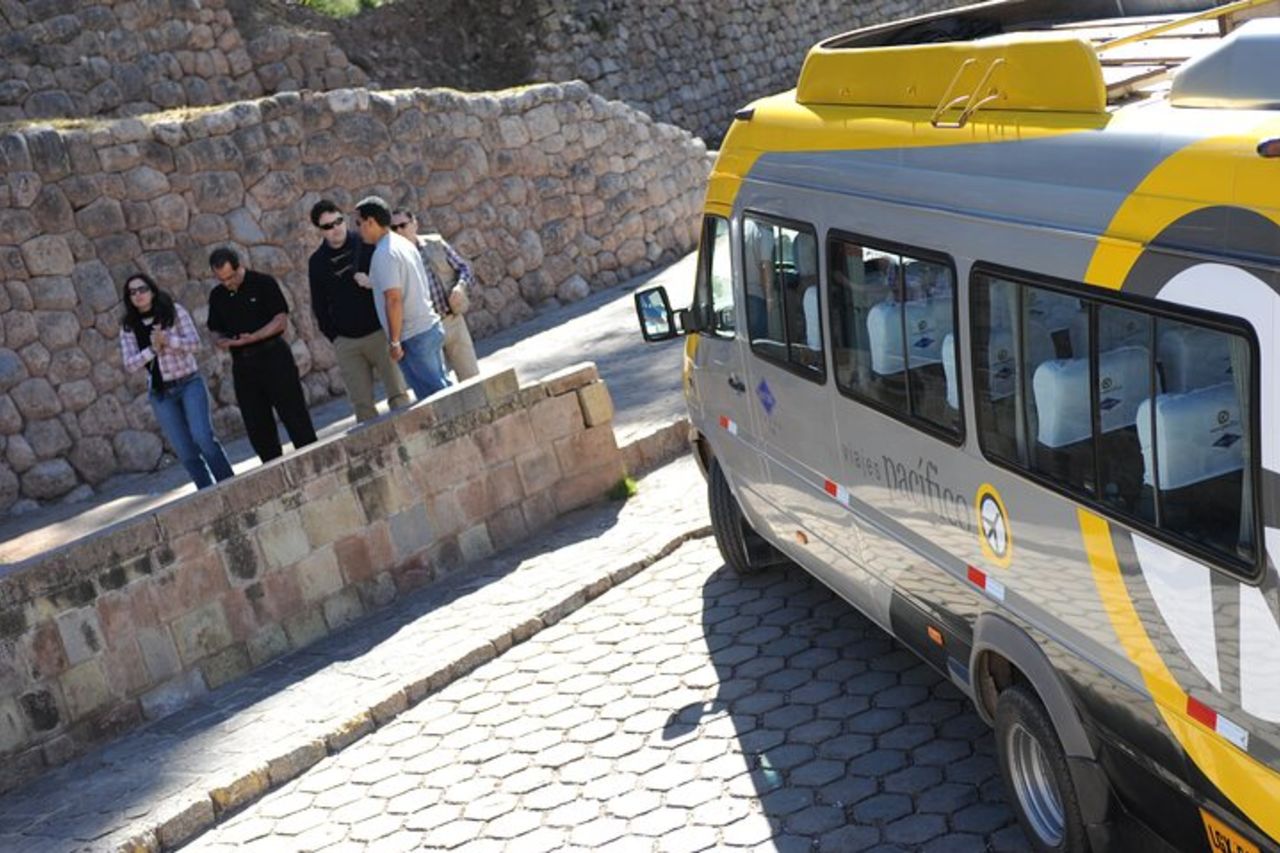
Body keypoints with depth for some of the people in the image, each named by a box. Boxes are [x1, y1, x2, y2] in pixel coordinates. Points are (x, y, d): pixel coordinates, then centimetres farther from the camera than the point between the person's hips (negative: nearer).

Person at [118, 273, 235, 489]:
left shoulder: (174, 311, -2)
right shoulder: (128, 327, 3)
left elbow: (195, 344, -9)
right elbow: (129, 364, -4)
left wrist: (168, 340, -25)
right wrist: (153, 349, -18)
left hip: (189, 383, -2)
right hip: (161, 392, 2)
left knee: (202, 436, -21)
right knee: (186, 452, 0)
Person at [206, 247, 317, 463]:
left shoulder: (263, 283, -5)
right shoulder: (217, 296, 10)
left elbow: (281, 320, -9)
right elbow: (216, 331, 16)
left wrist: (253, 337, -21)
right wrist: (220, 341, -8)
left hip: (273, 357, -5)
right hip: (243, 364, 5)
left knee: (295, 417, -4)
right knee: (258, 427, 5)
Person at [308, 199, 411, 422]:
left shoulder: (366, 244, -1)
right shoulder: (317, 262, 7)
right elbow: (319, 305, 14)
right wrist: (333, 336, 6)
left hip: (379, 331, -2)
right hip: (346, 342, 2)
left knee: (398, 395, -6)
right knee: (362, 405, 1)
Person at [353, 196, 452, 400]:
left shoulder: (383, 254, -16)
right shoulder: (404, 243, 12)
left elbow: (394, 299, -21)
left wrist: (395, 342, -17)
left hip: (414, 337, -9)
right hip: (430, 327, 9)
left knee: (432, 394, -3)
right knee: (441, 386, 14)